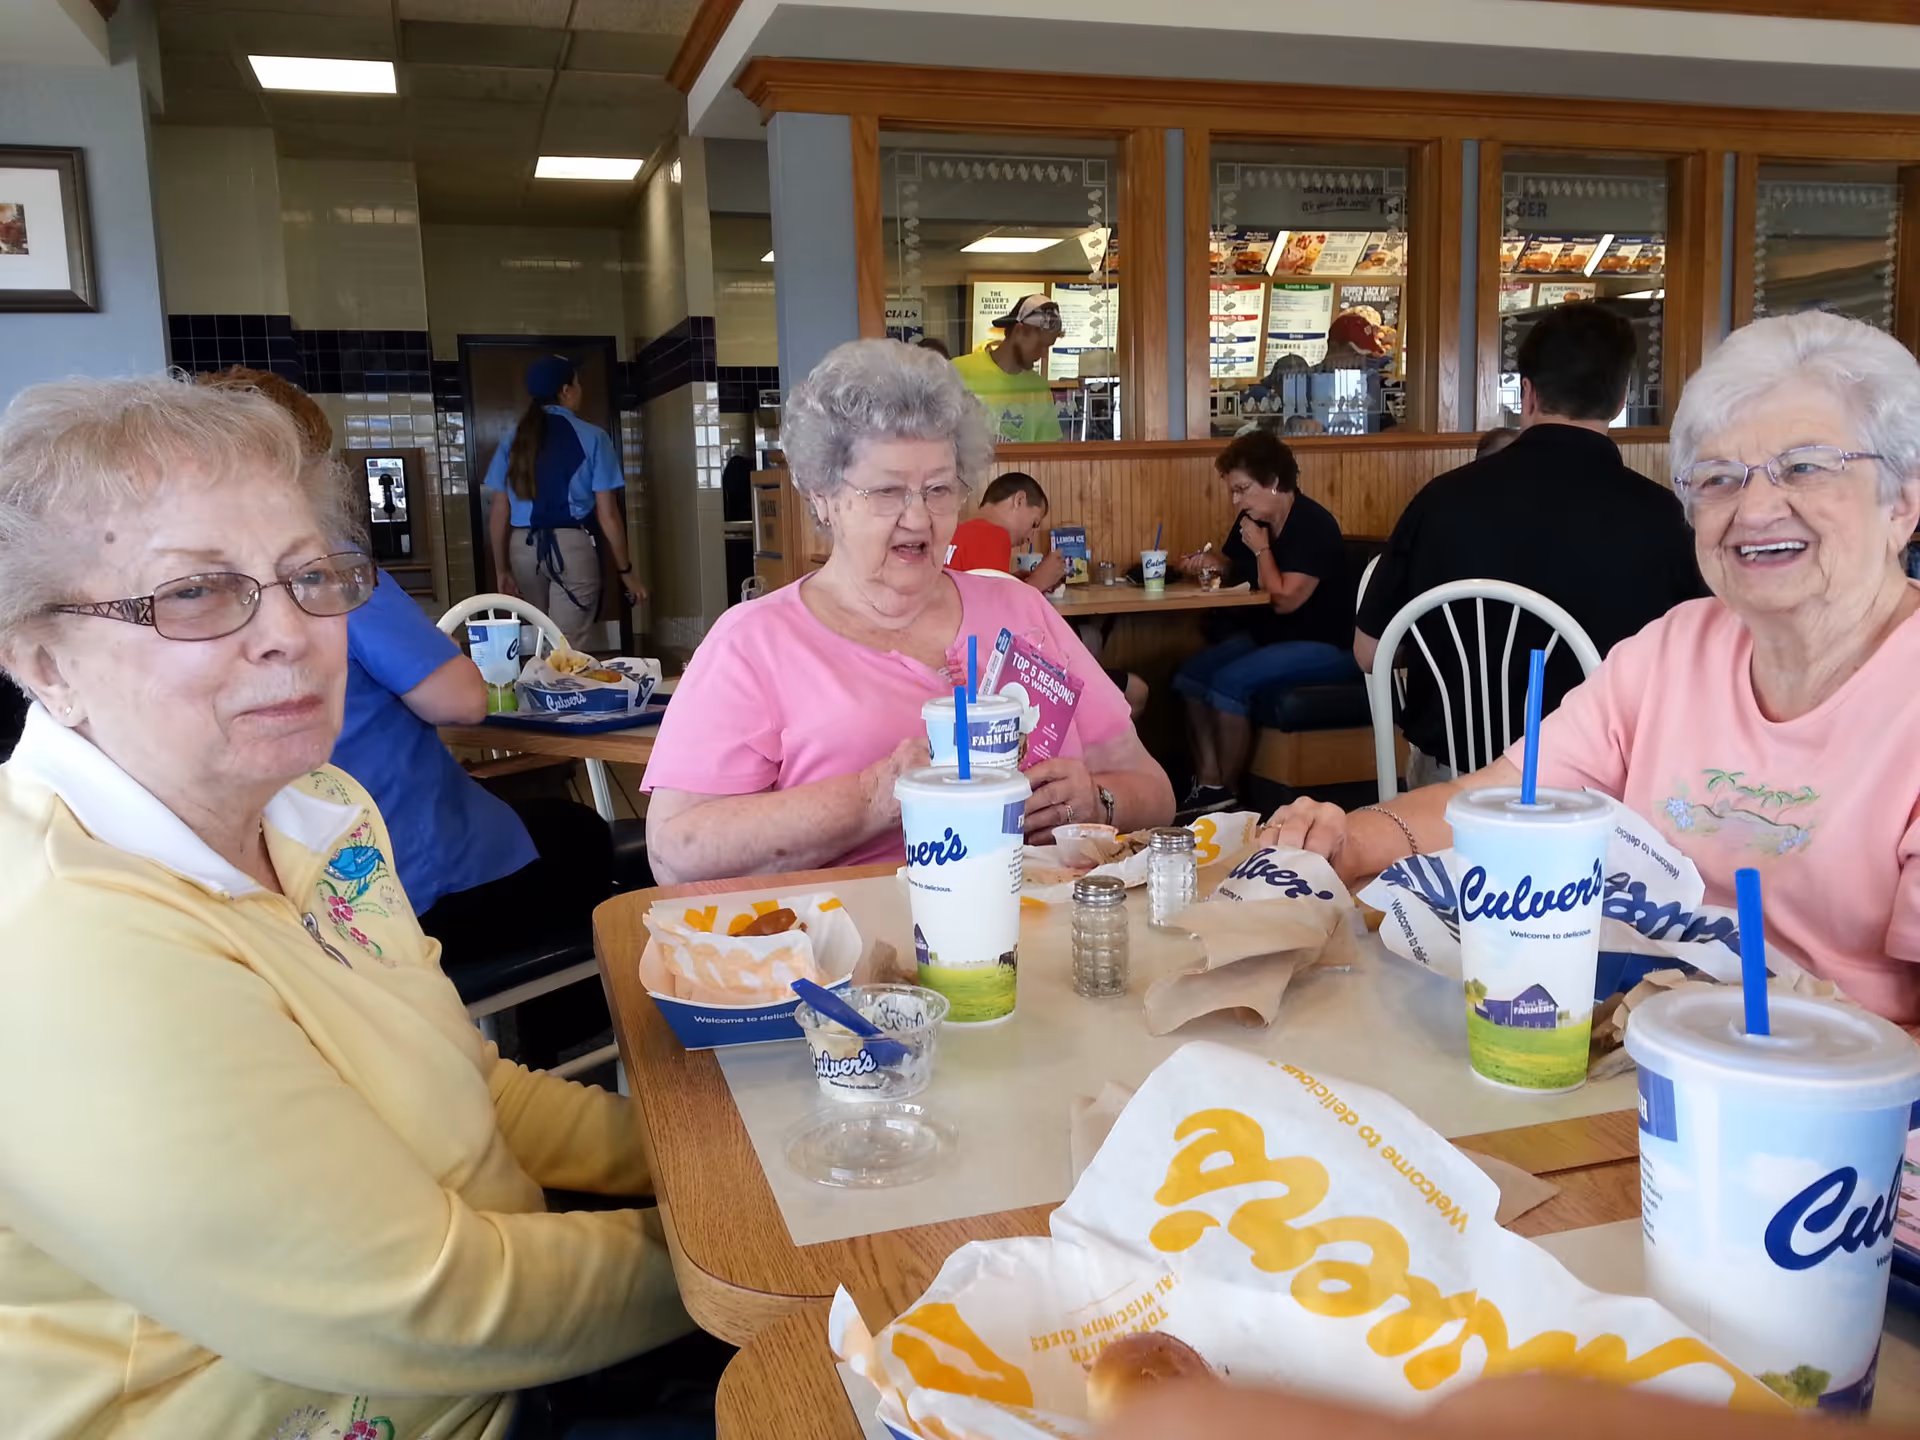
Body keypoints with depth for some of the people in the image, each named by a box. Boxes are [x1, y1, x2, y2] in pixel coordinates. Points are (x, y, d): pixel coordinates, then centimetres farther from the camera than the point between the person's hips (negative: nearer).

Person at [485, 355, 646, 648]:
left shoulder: (514, 441, 7)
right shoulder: (591, 438, -3)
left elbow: (499, 514, 6)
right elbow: (607, 516, -6)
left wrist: (502, 569, 16)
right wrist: (626, 571, 2)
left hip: (523, 548, 4)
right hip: (572, 546, -4)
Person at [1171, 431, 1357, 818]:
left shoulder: (1313, 525, -18)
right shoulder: (1250, 520, 6)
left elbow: (1285, 600, -24)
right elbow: (1233, 577, 20)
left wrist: (1261, 548, -14)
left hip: (1323, 646, -9)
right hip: (1265, 636, 9)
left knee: (1230, 681, -27)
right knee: (1190, 674, -9)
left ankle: (1224, 791, -12)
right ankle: (1205, 784, -13)